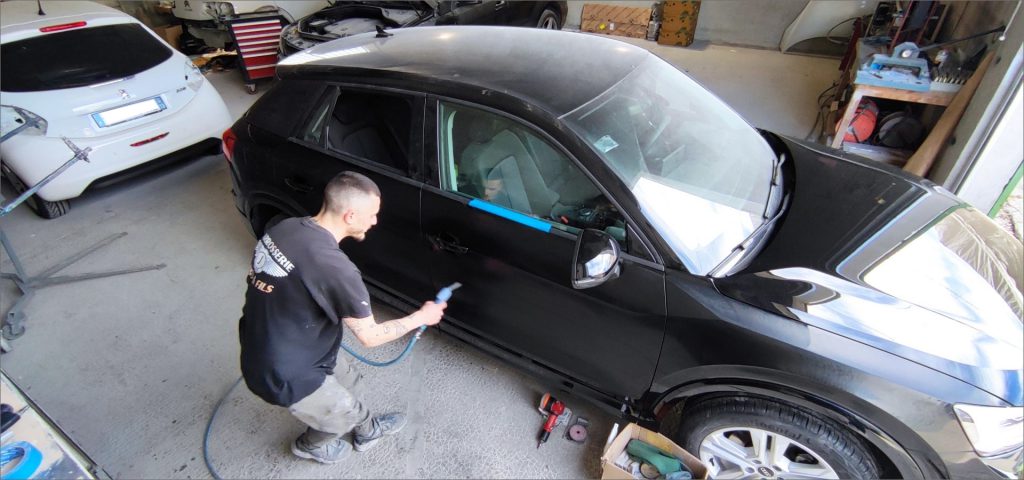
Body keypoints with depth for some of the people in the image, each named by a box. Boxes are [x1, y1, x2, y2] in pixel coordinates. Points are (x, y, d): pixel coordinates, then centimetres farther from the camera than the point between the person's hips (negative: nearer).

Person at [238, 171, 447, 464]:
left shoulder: (285, 228, -8)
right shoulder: (334, 268, -34)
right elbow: (370, 336, -21)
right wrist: (421, 317, -7)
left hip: (262, 349, 8)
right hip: (283, 375, -8)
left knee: (346, 382, 26)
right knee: (343, 412, 20)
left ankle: (367, 430, 51)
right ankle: (310, 445, 49)